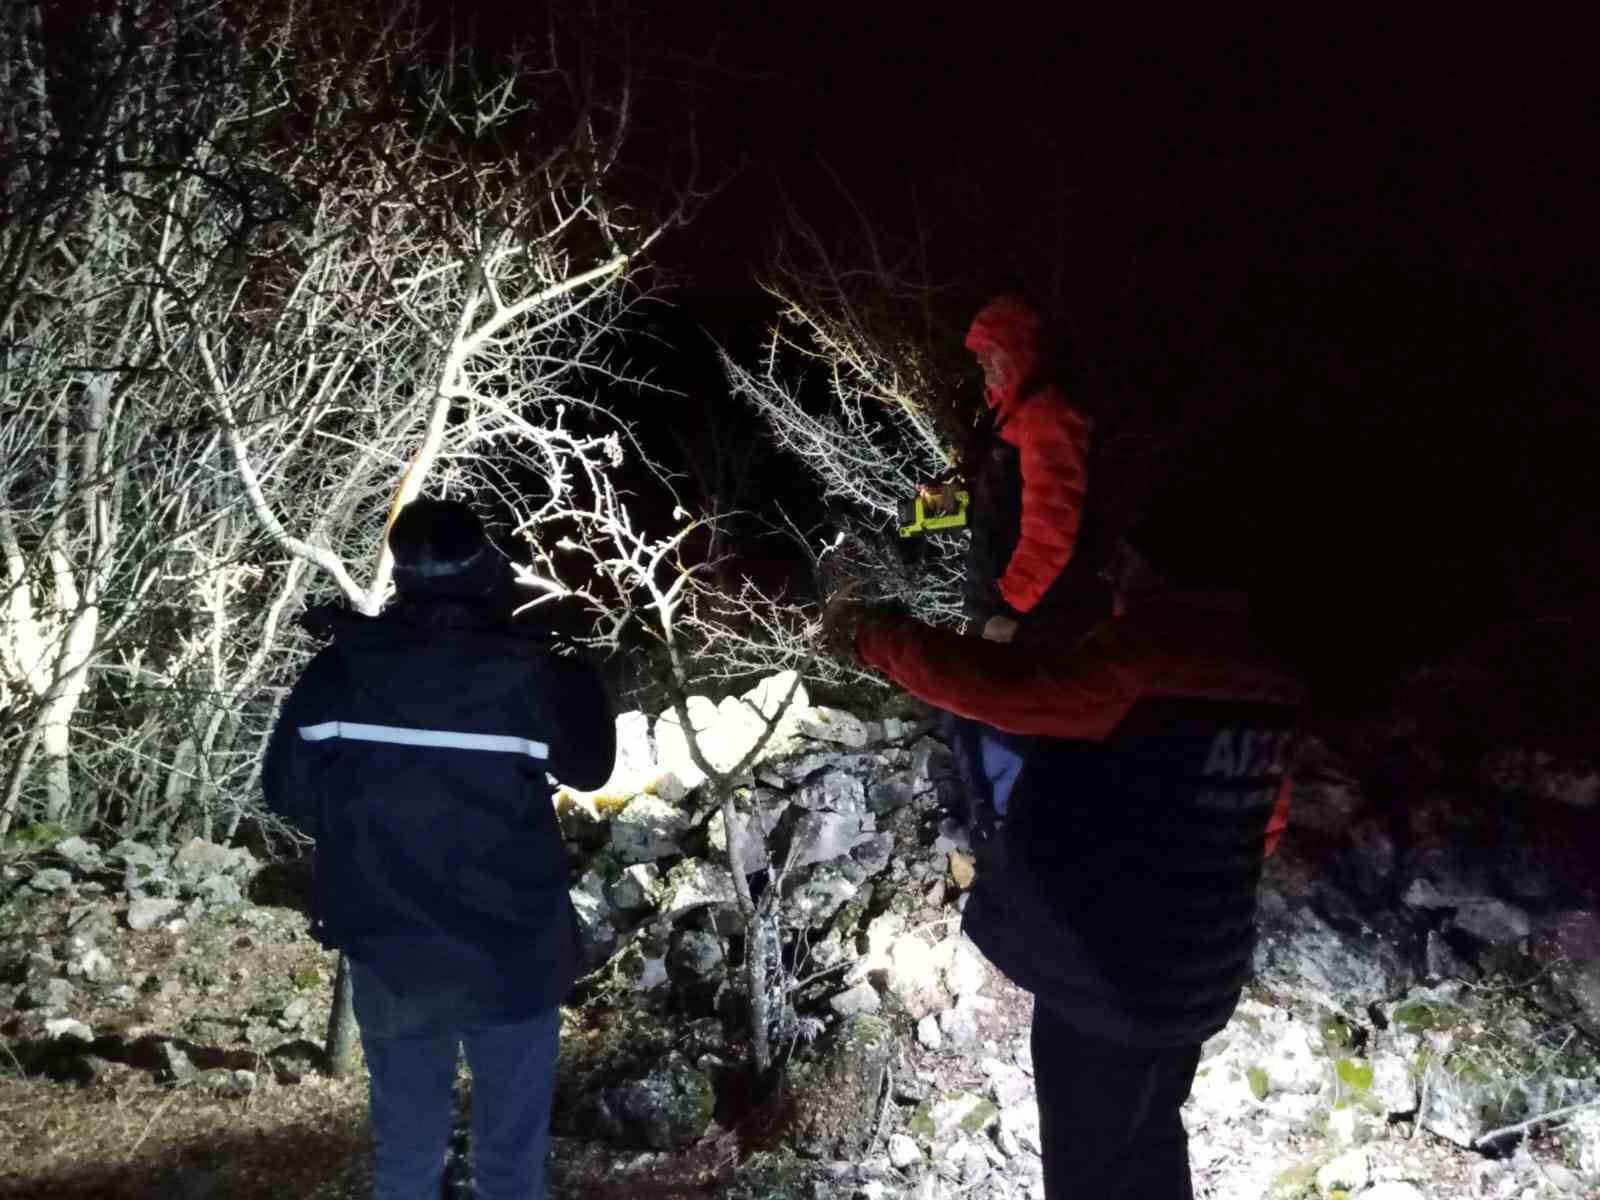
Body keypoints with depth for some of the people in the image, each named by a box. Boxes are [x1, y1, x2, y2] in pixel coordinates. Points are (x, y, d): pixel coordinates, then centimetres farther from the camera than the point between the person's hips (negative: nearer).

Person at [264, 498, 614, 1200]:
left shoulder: (337, 674, -11)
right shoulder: (531, 678, -17)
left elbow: (287, 795, -2)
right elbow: (590, 769, 1)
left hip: (388, 958, 2)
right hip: (510, 961, -2)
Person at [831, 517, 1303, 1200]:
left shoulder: (1149, 655, -22)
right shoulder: (1256, 675, 5)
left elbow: (1013, 688, -29)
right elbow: (1263, 822, 15)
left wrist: (880, 639, -17)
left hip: (1105, 975, -8)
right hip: (1197, 972, 9)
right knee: (1150, 1142, 25)